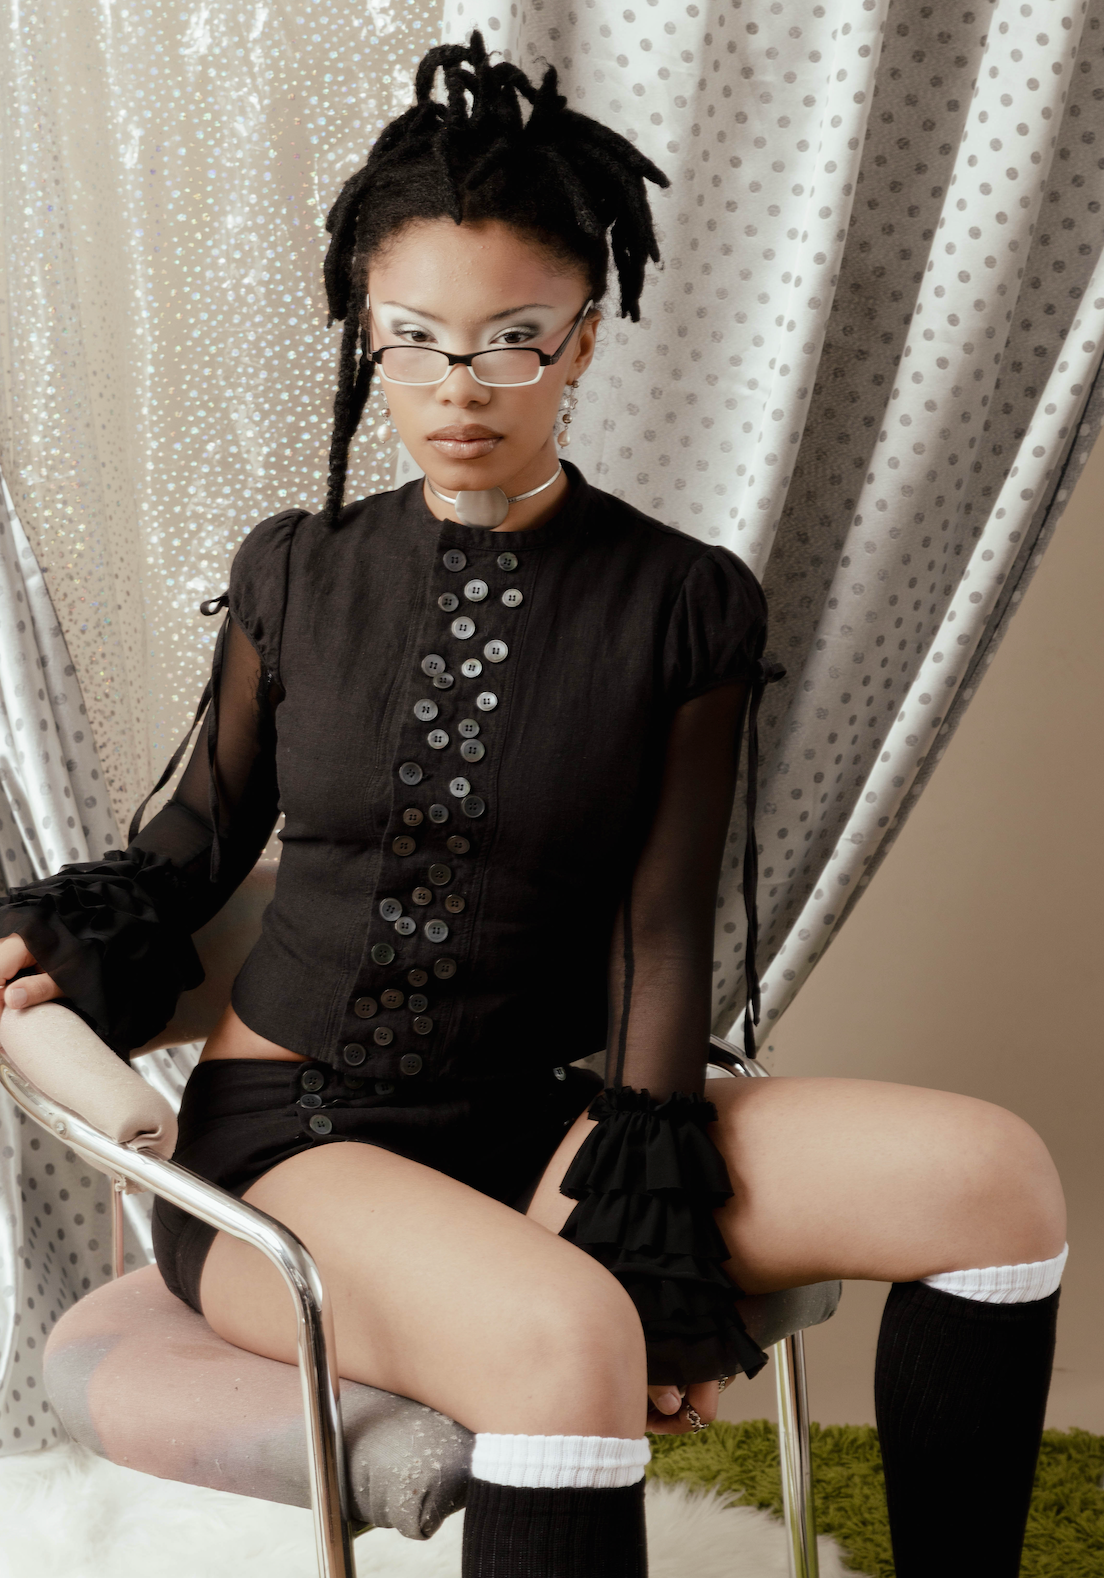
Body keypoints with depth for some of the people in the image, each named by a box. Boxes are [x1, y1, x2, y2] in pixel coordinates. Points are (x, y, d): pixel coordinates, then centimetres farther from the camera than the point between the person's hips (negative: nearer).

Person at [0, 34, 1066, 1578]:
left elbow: (662, 926, -3)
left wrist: (642, 1202, -12)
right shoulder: (297, 574, 4)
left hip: (528, 1119, 2)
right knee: (558, 1332, -36)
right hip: (280, 1131, -1)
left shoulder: (685, 606, 1)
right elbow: (209, 828, 13)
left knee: (990, 1173, -19)